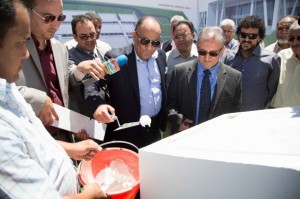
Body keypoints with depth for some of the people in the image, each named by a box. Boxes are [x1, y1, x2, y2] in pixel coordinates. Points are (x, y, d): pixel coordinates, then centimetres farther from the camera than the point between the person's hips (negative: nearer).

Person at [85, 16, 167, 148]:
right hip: (126, 133, -5)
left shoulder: (161, 55, 3)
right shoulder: (116, 58, -15)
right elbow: (91, 84, -19)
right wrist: (97, 105, -39)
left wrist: (163, 119, 11)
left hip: (155, 130, 5)